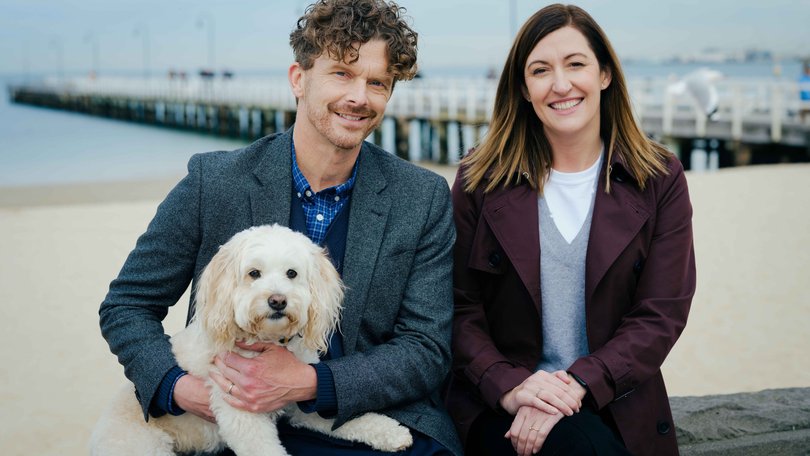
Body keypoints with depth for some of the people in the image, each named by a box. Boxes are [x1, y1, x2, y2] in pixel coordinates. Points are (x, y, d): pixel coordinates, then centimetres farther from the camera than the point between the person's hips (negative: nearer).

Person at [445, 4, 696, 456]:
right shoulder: (481, 181, 4)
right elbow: (460, 308, 1)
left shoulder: (660, 180, 4)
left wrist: (577, 384, -16)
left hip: (618, 410, 2)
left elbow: (661, 313, -2)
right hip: (499, 408, -1)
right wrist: (507, 386, -17)